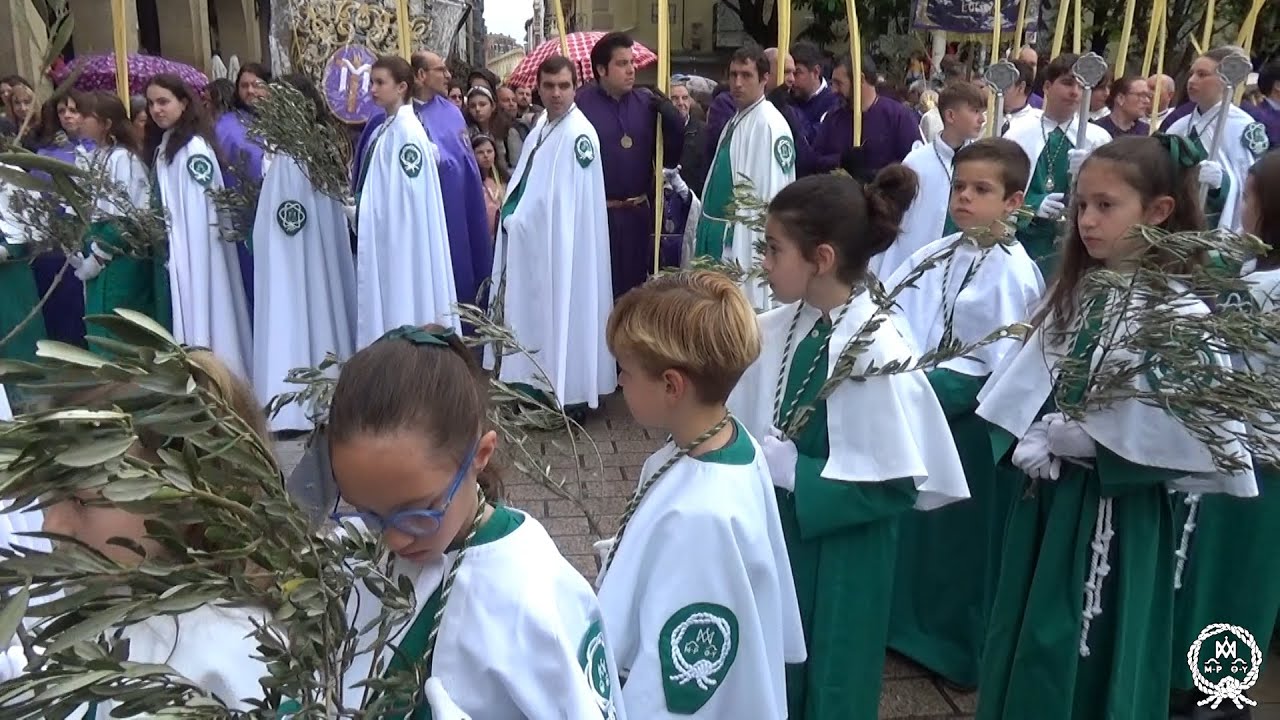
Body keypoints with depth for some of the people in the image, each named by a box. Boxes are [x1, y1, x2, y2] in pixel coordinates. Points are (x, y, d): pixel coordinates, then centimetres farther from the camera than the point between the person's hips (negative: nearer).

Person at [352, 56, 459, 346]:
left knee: (403, 313, -1)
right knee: (384, 314, 13)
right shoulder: (383, 129, 12)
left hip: (401, 241, -9)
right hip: (381, 239, 9)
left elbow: (410, 196, -18)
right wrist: (359, 209, 9)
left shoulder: (407, 131, -14)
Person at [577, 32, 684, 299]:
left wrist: (674, 121, -6)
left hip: (638, 216, 5)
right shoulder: (581, 104, -9)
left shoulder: (647, 102, 7)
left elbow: (669, 159, 8)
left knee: (634, 288, 15)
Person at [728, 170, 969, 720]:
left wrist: (786, 468, -21)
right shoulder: (774, 330, -5)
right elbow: (739, 426, 7)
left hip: (839, 560, -6)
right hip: (773, 537, 6)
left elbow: (896, 485, -21)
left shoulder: (878, 354, -23)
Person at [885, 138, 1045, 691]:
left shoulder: (1014, 273, -15)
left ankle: (963, 645, 27)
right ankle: (908, 623, 38)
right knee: (917, 526, 19)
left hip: (972, 425, -6)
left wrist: (929, 380, -21)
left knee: (965, 535, 9)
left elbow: (1004, 368, -19)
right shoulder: (935, 255, 4)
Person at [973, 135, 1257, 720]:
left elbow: (1185, 426, -21)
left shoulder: (1181, 311, -15)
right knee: (1028, 639, 18)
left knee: (1091, 650, 7)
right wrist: (1032, 444, -10)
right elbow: (1026, 381, 6)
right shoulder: (1075, 291, 6)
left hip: (1115, 503, -6)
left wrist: (1082, 438, -16)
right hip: (1048, 491, 7)